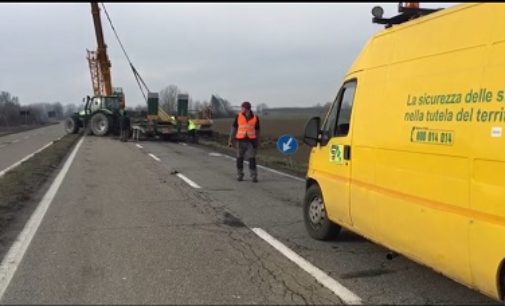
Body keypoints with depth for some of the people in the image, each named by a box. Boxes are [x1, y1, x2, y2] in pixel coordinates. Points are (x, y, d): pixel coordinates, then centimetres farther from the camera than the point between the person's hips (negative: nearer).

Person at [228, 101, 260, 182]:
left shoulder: (255, 118, -1)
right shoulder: (238, 116, -1)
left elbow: (257, 131, 8)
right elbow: (234, 128, 5)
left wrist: (258, 142, 9)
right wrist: (230, 140, 2)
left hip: (251, 141, -1)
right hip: (240, 140, 1)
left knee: (252, 159, -6)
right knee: (239, 158, 6)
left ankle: (254, 176, 1)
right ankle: (239, 175, 18)